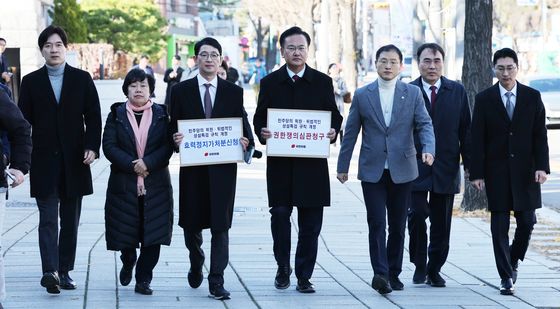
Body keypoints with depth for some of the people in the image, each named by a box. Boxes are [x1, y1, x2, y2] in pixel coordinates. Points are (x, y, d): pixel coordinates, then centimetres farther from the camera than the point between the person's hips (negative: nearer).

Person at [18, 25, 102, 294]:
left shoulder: (82, 79, 6)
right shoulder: (31, 81, 5)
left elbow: (94, 117, 4)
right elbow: (23, 121, 4)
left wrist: (92, 147, -9)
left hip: (74, 161, 2)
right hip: (44, 161, -1)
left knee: (70, 221, 7)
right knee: (48, 219, -10)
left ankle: (64, 272, 14)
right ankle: (50, 272, -19)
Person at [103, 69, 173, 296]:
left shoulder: (161, 114, 7)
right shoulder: (116, 114, 5)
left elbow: (168, 147, -1)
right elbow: (109, 146, -3)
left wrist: (147, 164, -16)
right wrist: (132, 165, -15)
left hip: (155, 185, 0)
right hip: (123, 183, 0)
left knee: (152, 234, -4)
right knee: (125, 232, 4)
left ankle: (143, 279, 4)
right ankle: (128, 263, 34)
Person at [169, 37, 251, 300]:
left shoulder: (234, 92, 8)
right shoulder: (181, 91, 6)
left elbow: (242, 127, 9)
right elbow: (173, 128, 6)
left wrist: (245, 143, -11)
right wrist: (175, 139, -15)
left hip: (223, 168, -1)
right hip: (192, 167, 1)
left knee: (220, 226, -6)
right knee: (191, 224, 11)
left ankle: (216, 282, -3)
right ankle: (196, 267, 38)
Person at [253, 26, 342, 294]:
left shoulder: (323, 82, 8)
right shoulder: (270, 83, 8)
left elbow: (334, 116, 10)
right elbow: (259, 118, 9)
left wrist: (333, 131, -11)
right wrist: (261, 132, -12)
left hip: (312, 163, 0)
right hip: (280, 162, 0)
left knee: (310, 222, 0)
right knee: (279, 214, -3)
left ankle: (304, 276, 8)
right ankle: (283, 268, 17)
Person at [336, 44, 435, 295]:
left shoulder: (413, 93, 5)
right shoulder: (362, 95, 5)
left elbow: (425, 124, -2)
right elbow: (351, 133, 8)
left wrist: (428, 149, -22)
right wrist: (342, 166, 7)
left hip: (402, 170, 1)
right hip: (372, 170, -1)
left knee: (397, 225, 8)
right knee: (377, 223, -11)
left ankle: (393, 274, 18)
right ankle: (380, 273, -15)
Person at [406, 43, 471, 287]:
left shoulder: (457, 91, 6)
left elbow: (465, 130, 7)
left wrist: (469, 164, 2)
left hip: (446, 169, 2)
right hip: (415, 167, -2)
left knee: (441, 224, 6)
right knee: (417, 213, -14)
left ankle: (434, 270, 20)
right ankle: (419, 265, 5)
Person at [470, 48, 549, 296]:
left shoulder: (532, 97, 3)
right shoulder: (484, 99, 0)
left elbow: (540, 135, 2)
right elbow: (477, 139, -1)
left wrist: (541, 167, -8)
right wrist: (477, 173, -6)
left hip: (525, 170, 1)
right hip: (496, 171, -1)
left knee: (527, 221, 2)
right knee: (499, 225, -1)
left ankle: (513, 261, 28)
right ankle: (506, 277, 4)